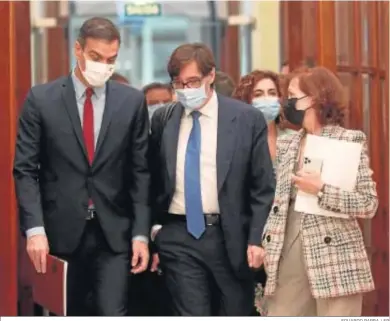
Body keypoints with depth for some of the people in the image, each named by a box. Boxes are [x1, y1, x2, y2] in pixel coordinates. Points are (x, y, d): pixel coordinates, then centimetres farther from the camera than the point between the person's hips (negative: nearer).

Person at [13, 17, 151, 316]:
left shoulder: (132, 101, 3)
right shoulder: (41, 98, -1)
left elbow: (140, 172, 4)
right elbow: (25, 170, -2)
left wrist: (141, 233, -2)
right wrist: (34, 228, -13)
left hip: (114, 233, 0)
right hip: (61, 232, 0)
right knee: (67, 314, 9)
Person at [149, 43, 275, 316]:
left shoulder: (247, 119, -2)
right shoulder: (163, 120, 6)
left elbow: (263, 187, -2)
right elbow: (154, 181, 12)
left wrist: (256, 239, -8)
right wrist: (154, 232, 6)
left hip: (231, 237, -1)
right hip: (178, 237, 1)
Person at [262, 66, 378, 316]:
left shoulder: (350, 140, -3)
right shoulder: (286, 144, 13)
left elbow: (369, 204, -9)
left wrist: (322, 190, -18)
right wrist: (268, 245, 4)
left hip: (335, 260, -5)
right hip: (288, 256, 5)